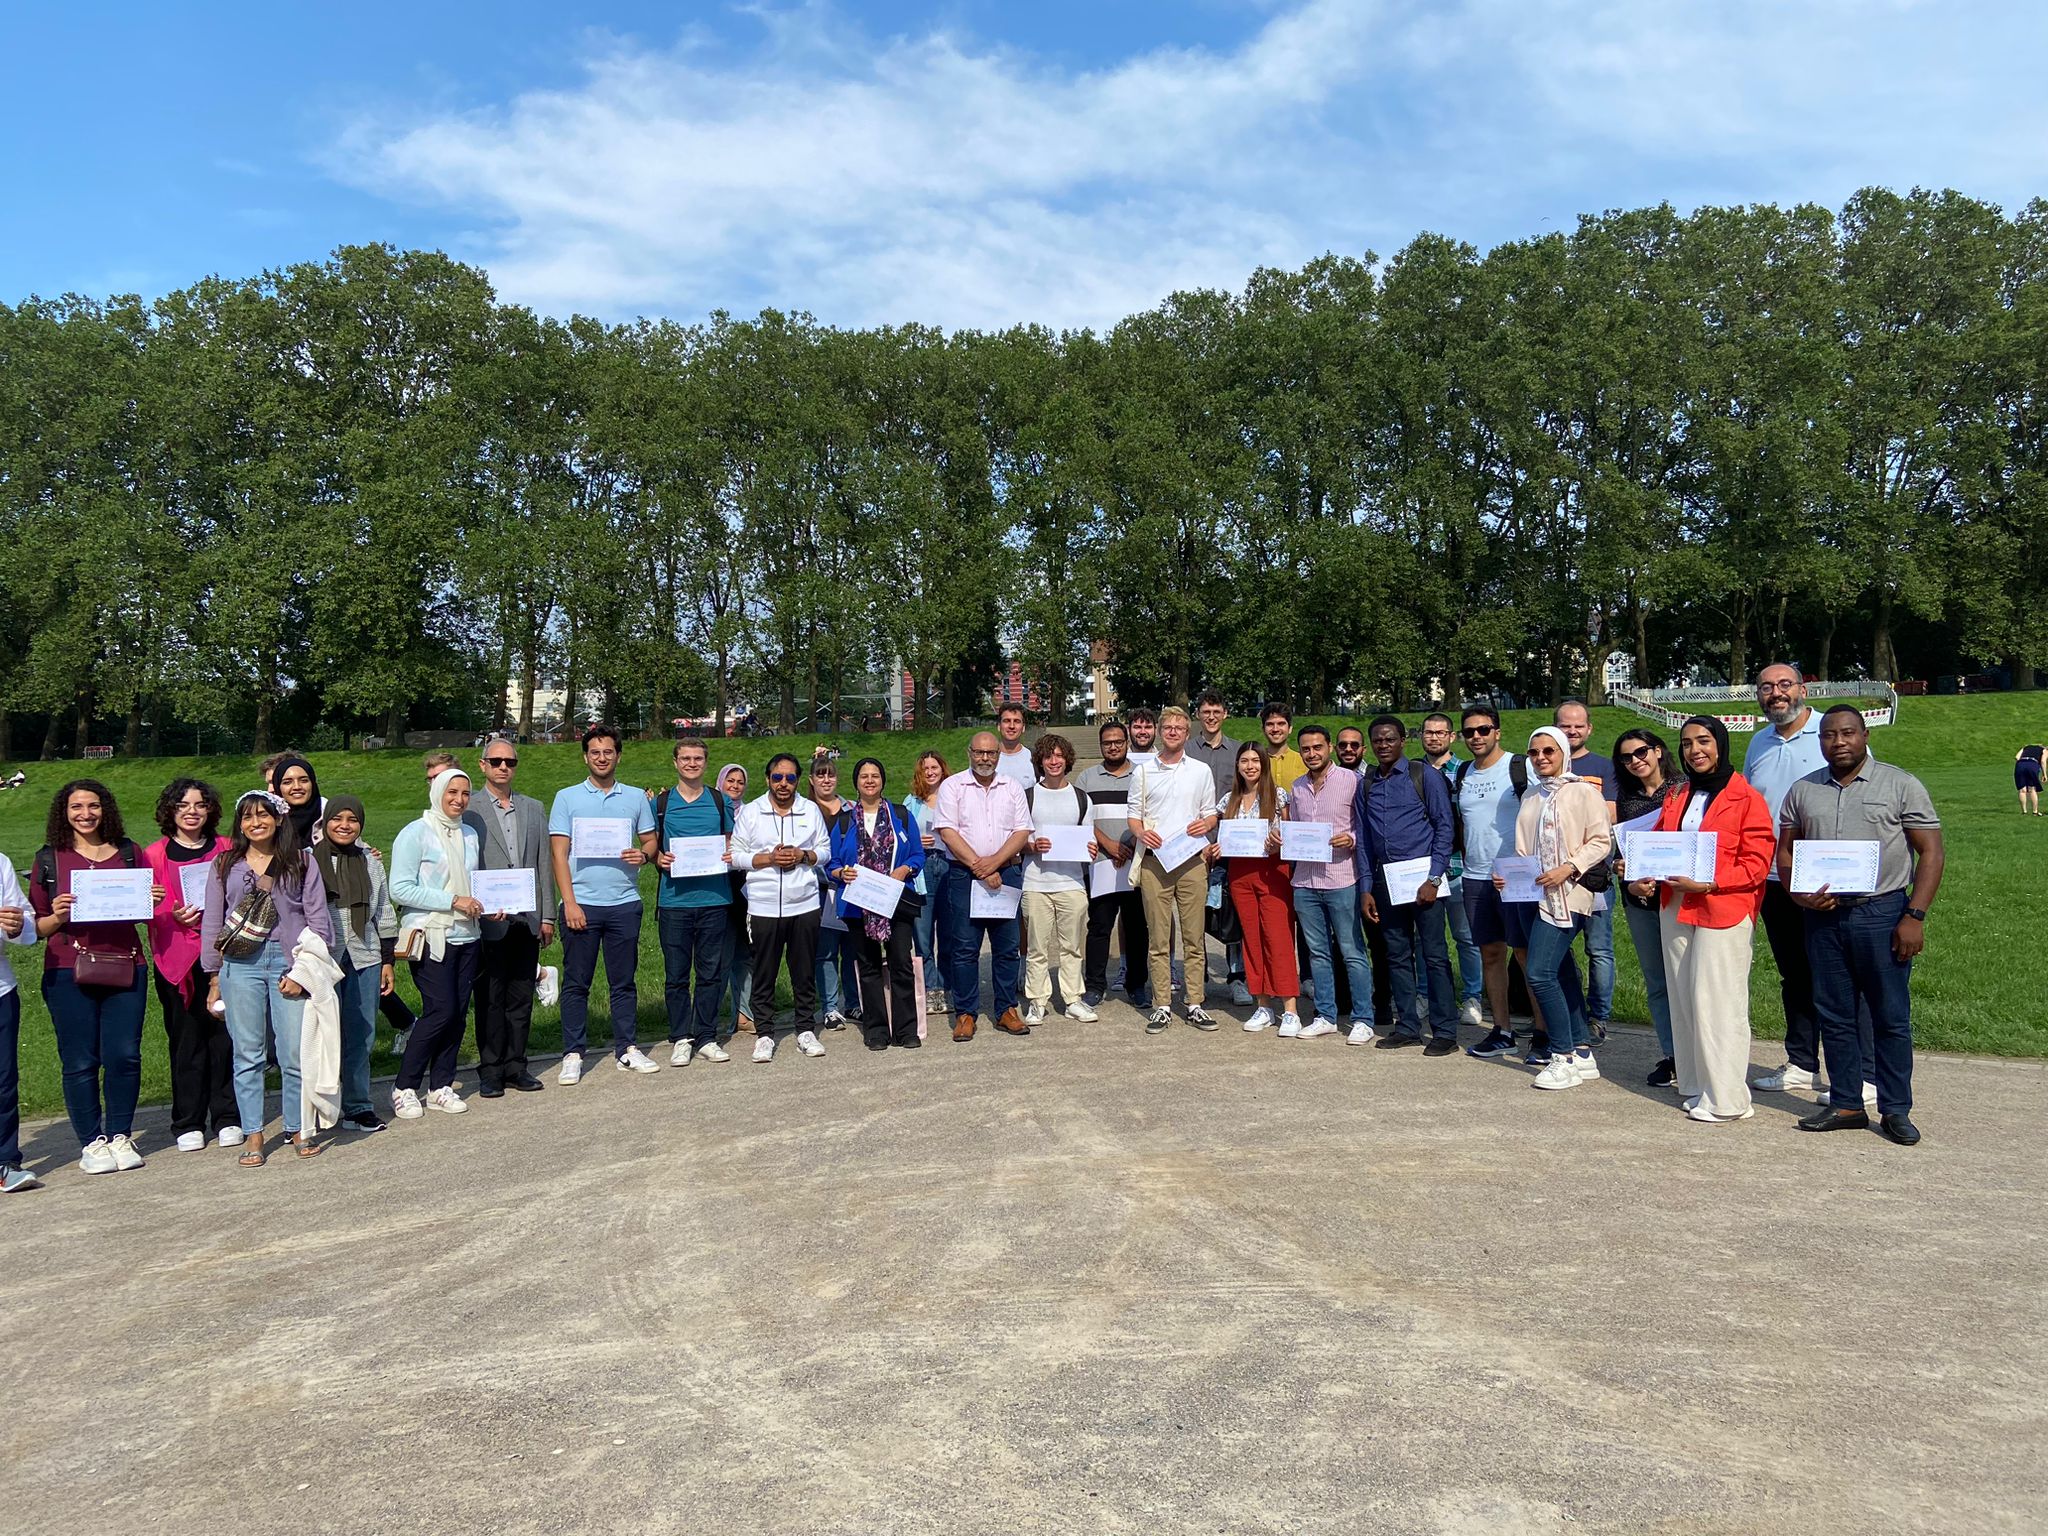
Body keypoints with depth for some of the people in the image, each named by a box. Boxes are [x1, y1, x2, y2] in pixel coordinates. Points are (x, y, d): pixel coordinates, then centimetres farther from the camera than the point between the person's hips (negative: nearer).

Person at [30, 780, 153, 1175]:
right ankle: (91, 1142, 13)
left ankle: (121, 1136, 12)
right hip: (68, 972, -1)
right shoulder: (49, 859, 6)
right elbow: (37, 927, 8)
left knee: (124, 1055, -2)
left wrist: (151, 902, -1)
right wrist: (57, 916, -13)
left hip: (125, 967, 1)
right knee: (81, 1061, 2)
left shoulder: (128, 853, 11)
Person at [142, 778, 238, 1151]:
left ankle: (226, 1118, 11)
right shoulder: (154, 854, 5)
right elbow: (145, 909, 5)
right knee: (185, 1039, 2)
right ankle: (188, 1123, 12)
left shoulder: (225, 849, 9)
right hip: (177, 957, -1)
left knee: (224, 1034, 1)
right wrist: (173, 916, -13)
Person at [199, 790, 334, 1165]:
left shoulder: (302, 862, 6)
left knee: (296, 1053, -1)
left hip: (289, 962, -1)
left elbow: (317, 920, 4)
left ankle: (298, 1129, 13)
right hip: (240, 964, 1)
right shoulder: (224, 865, 10)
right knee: (247, 1054, 4)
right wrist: (214, 977, 7)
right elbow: (211, 923, 12)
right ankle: (253, 1135, 13)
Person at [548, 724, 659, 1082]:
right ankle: (572, 1055, 10)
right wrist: (570, 902, -9)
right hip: (581, 904, -2)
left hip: (624, 904, 2)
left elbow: (650, 841, 13)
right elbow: (559, 852, -1)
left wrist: (643, 855, -12)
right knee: (576, 983, 3)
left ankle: (626, 1049, 16)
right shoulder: (567, 798, 4)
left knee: (624, 981, 8)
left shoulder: (636, 798, 10)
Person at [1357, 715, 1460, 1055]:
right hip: (1386, 879, 5)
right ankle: (1407, 1027, 18)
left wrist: (1434, 879, -12)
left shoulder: (1423, 775, -2)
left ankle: (1445, 1032, 2)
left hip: (1422, 874, -5)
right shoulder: (1366, 785, 12)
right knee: (1398, 955, 10)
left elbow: (1444, 826, -5)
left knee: (1434, 955, -4)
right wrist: (1366, 888, 7)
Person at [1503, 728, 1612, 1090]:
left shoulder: (1583, 791, -4)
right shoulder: (1531, 797, 17)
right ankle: (1583, 1053, 20)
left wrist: (1567, 869, -18)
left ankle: (1565, 1057, -3)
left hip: (1568, 894, -7)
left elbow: (1601, 841, -8)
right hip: (1538, 895, 7)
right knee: (1562, 974, 11)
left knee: (1540, 974, -14)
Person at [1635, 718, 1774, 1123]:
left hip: (1723, 913, -7)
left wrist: (1709, 883, -21)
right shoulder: (1676, 798, 15)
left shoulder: (1746, 798, -5)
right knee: (1684, 1001, 9)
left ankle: (1725, 1099, 4)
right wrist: (1642, 877, 0)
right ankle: (1696, 1087, 19)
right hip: (1674, 910, 7)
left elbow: (1757, 862, -10)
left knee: (1717, 1003, -5)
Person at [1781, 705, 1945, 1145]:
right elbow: (1785, 851, 14)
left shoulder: (1901, 786, -1)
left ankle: (1896, 1110, 13)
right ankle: (1846, 1104, 19)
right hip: (1823, 915, 4)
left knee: (1891, 1016, 2)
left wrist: (1914, 916, -11)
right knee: (1835, 1015, 9)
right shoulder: (1803, 791, 9)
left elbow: (1931, 853, -3)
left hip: (1882, 912, -3)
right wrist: (1800, 894, -6)